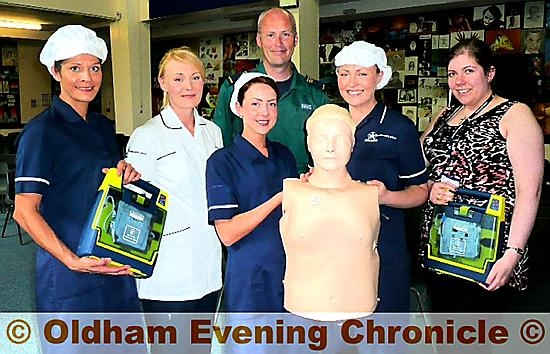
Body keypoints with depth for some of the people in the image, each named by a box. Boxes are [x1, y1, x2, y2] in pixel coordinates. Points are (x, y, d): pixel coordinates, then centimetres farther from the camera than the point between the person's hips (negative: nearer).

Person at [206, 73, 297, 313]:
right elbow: (228, 234, -20)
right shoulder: (221, 162, -11)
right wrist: (281, 196, -21)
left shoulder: (284, 155, 7)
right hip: (249, 278, -5)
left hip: (292, 272, 6)